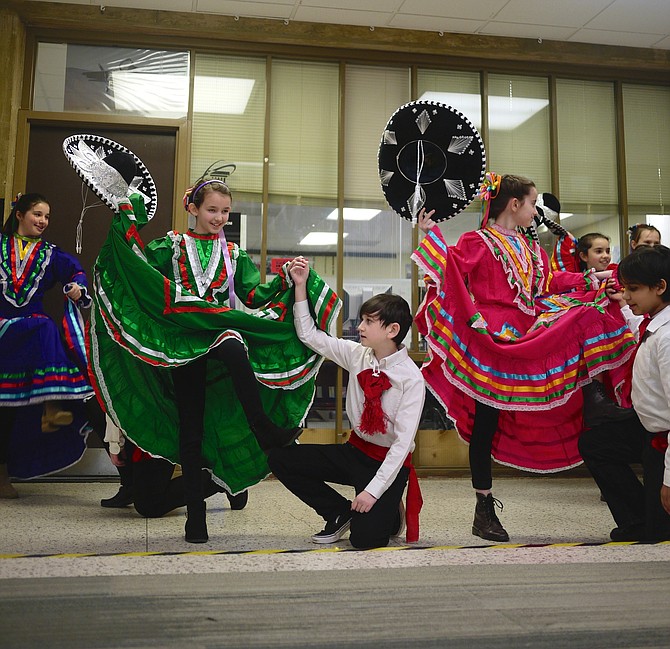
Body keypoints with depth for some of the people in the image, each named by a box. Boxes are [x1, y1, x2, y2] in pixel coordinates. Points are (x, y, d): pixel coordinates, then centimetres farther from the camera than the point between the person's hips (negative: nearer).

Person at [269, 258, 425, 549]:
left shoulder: (412, 378, -19)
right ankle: (341, 513, 8)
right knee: (280, 459, -8)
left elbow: (403, 442, -20)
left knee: (365, 537, -23)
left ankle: (389, 512, 16)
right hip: (354, 450, 6)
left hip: (390, 460, -5)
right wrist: (300, 286, -8)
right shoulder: (357, 354, -4)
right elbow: (309, 335, 0)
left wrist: (373, 490, -23)